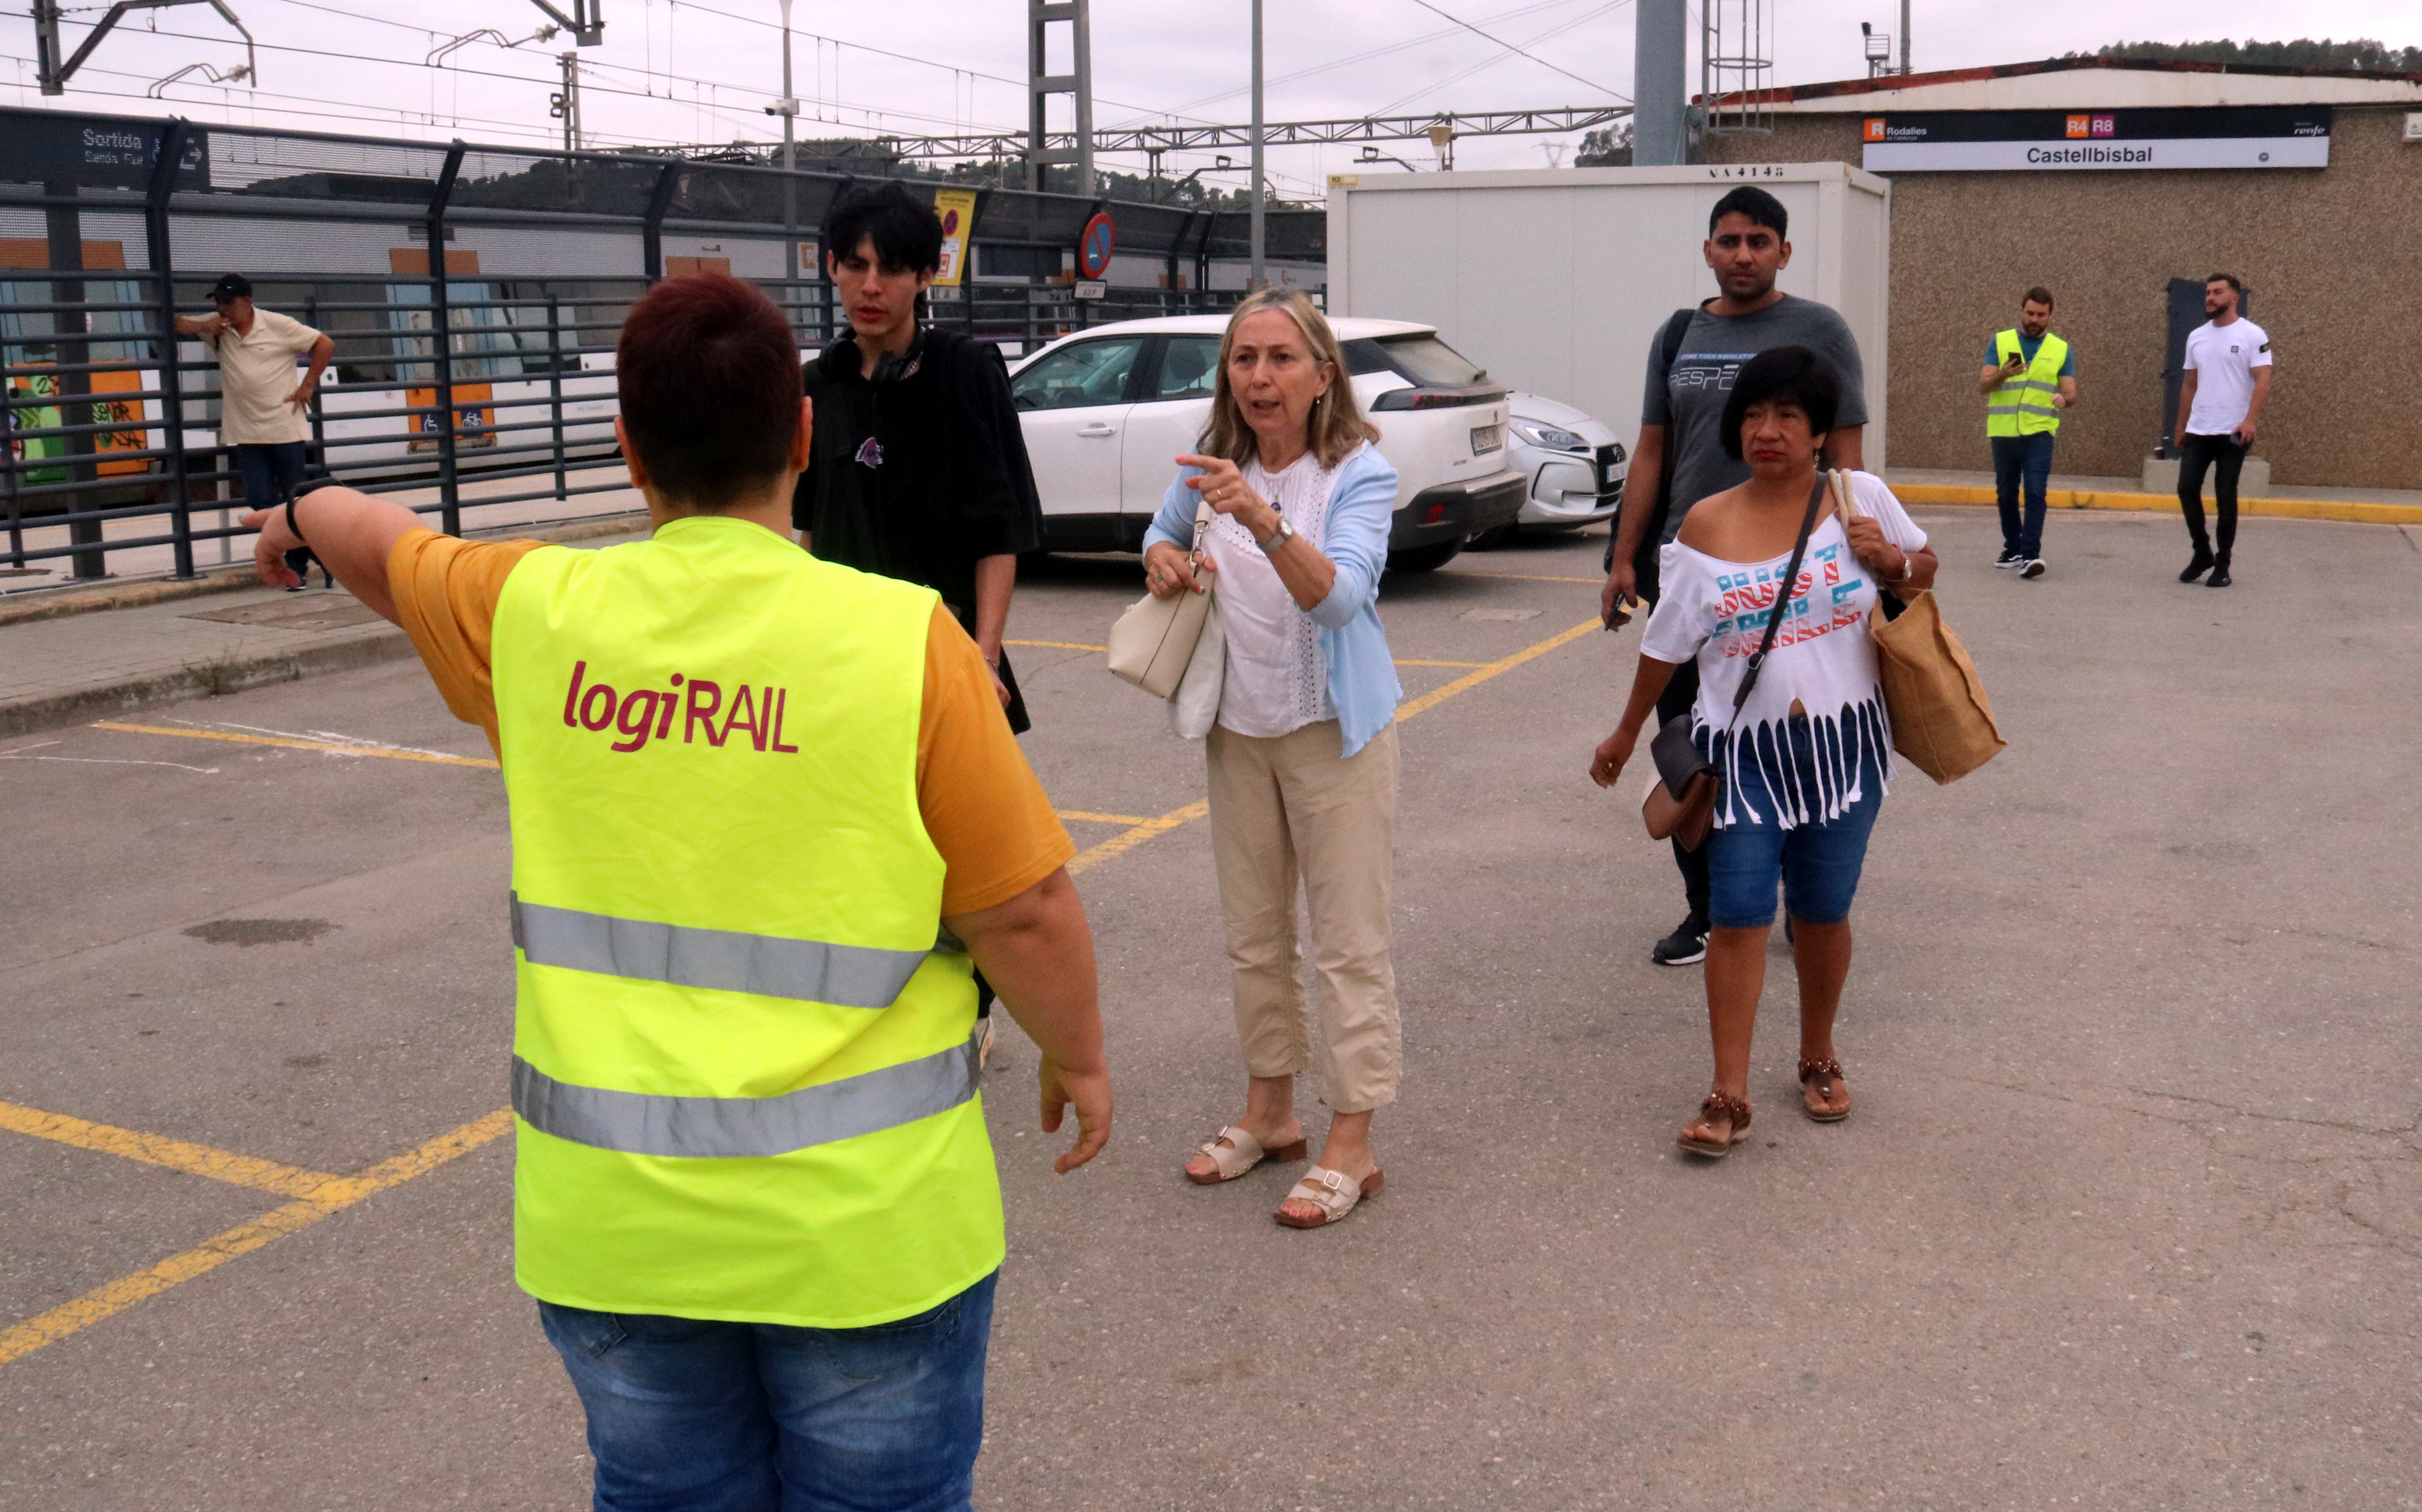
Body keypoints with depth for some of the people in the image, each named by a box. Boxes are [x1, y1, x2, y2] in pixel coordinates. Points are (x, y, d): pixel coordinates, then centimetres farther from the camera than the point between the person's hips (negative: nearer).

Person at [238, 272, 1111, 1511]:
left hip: (608, 1221, 3)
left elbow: (384, 548, 18)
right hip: (861, 1221, -3)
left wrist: (304, 512, 40)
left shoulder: (535, 613, -5)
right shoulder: (903, 638, -16)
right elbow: (1025, 913, -12)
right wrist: (1077, 1056, 7)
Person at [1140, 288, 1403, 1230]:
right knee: (1253, 933, 16)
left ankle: (1350, 1145, 7)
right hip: (1239, 727, 6)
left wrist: (1265, 522, -47)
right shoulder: (1212, 466, -1)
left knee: (1349, 940, -2)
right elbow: (1162, 534, 19)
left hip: (1334, 729, -6)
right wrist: (1162, 560, -5)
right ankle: (1268, 1113, 31)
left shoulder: (1360, 475, -16)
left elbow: (1338, 595, -32)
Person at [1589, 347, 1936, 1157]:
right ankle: (1729, 1096, 2)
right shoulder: (1708, 525, -2)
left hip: (1841, 740, 1)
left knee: (1822, 910, 10)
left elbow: (1925, 567, 15)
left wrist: (1891, 560, -9)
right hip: (1743, 747, 0)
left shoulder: (1860, 497, -1)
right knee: (1739, 914, -4)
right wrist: (1627, 733, 14)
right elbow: (1667, 641, 7)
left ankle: (1818, 1059, 33)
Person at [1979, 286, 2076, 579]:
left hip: (2039, 431, -1)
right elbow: (1982, 386, 1)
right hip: (2003, 431, 1)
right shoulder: (2001, 343, 7)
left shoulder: (2061, 350, 9)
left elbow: (2071, 392, 5)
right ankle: (2013, 549, 24)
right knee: (2006, 494, 9)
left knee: (2036, 492, -13)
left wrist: (2064, 398, -19)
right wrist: (2003, 374, -20)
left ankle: (2030, 555, -18)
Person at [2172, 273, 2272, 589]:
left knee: (2225, 497, 0)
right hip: (2197, 431, 5)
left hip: (2232, 432, -5)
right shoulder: (2196, 337, 12)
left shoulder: (2253, 335, -6)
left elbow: (2262, 381, -13)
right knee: (2187, 488, -1)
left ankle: (2222, 564, 10)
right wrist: (2181, 425, 16)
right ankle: (2202, 553, 16)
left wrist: (2250, 420, -26)